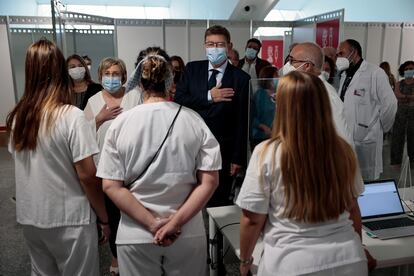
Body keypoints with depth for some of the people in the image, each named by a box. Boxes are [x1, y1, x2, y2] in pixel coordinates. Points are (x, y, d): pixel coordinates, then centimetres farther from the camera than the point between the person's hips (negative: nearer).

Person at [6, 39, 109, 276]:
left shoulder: (18, 116, 1)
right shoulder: (72, 116, -18)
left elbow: (25, 165, 10)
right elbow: (87, 175, -17)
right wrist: (104, 218, -7)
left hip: (29, 218, 6)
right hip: (69, 220, -5)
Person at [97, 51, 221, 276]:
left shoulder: (120, 123, -7)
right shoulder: (193, 120, -7)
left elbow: (111, 186, -9)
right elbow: (210, 181, -11)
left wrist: (153, 224, -9)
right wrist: (176, 222, -10)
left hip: (135, 234, 0)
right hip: (188, 234, 1)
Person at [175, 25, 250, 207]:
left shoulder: (241, 79, -4)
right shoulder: (192, 69, 5)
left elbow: (242, 122, -4)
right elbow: (179, 100, -5)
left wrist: (238, 158, -5)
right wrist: (209, 97, -15)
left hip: (223, 151, -2)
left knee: (219, 202, 6)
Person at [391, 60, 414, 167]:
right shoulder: (399, 84, 7)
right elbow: (397, 95, -10)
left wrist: (404, 97, -13)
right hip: (401, 112, 1)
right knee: (397, 136, 0)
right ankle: (396, 160, 7)